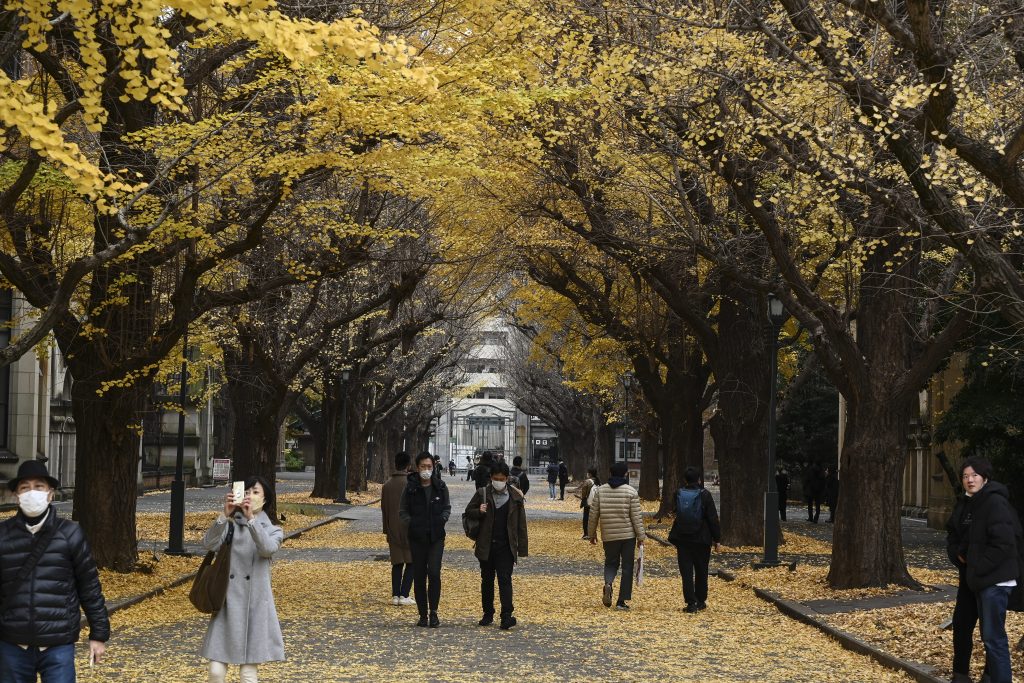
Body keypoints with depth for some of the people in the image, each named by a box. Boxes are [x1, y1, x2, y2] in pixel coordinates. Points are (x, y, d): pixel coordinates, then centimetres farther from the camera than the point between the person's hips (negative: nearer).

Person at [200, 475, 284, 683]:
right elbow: (209, 544, -11)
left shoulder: (273, 530, 6)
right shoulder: (231, 525, 9)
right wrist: (225, 514, -23)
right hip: (228, 602, 1)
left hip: (255, 603, -1)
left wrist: (251, 518, -28)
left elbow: (267, 549, -18)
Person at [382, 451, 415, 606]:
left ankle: (395, 595, 4)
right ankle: (404, 595, -5)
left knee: (397, 563, 10)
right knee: (411, 562, 3)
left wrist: (387, 531, 18)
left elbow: (384, 510, 11)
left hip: (393, 531, 5)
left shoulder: (387, 485, 6)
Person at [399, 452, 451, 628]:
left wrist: (442, 519, -3)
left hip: (436, 537, 0)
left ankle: (433, 612, -6)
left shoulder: (440, 487, 3)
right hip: (417, 537, 0)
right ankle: (423, 614, 12)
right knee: (419, 576, 4)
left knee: (434, 572, -13)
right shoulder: (411, 488, 0)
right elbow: (402, 512, 7)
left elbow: (447, 508, 14)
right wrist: (411, 523, -7)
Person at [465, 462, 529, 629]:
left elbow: (521, 524, 3)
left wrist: (522, 549, 0)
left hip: (506, 547, -2)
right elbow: (468, 512, 9)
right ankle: (488, 614, 21)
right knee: (487, 580, 11)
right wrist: (479, 512, -15)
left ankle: (507, 616, -14)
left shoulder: (515, 497, 0)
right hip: (486, 546, 2)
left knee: (505, 580, -10)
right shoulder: (482, 494, 2)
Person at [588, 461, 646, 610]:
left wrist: (592, 533, 14)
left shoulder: (601, 490, 0)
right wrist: (641, 536, 0)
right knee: (627, 567, 7)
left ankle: (608, 584, -12)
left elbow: (593, 514, 3)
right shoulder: (631, 492, -7)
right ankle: (622, 600, 5)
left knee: (611, 563, 19)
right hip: (628, 536, -2)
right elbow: (636, 516, -8)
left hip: (608, 536, 2)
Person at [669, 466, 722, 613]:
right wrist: (717, 539, -1)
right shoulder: (705, 495, -9)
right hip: (701, 539, -1)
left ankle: (691, 603, -5)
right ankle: (701, 601, 20)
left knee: (686, 573, 2)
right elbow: (713, 519, -7)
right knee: (701, 572, 13)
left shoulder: (678, 495, -1)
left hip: (683, 540, 1)